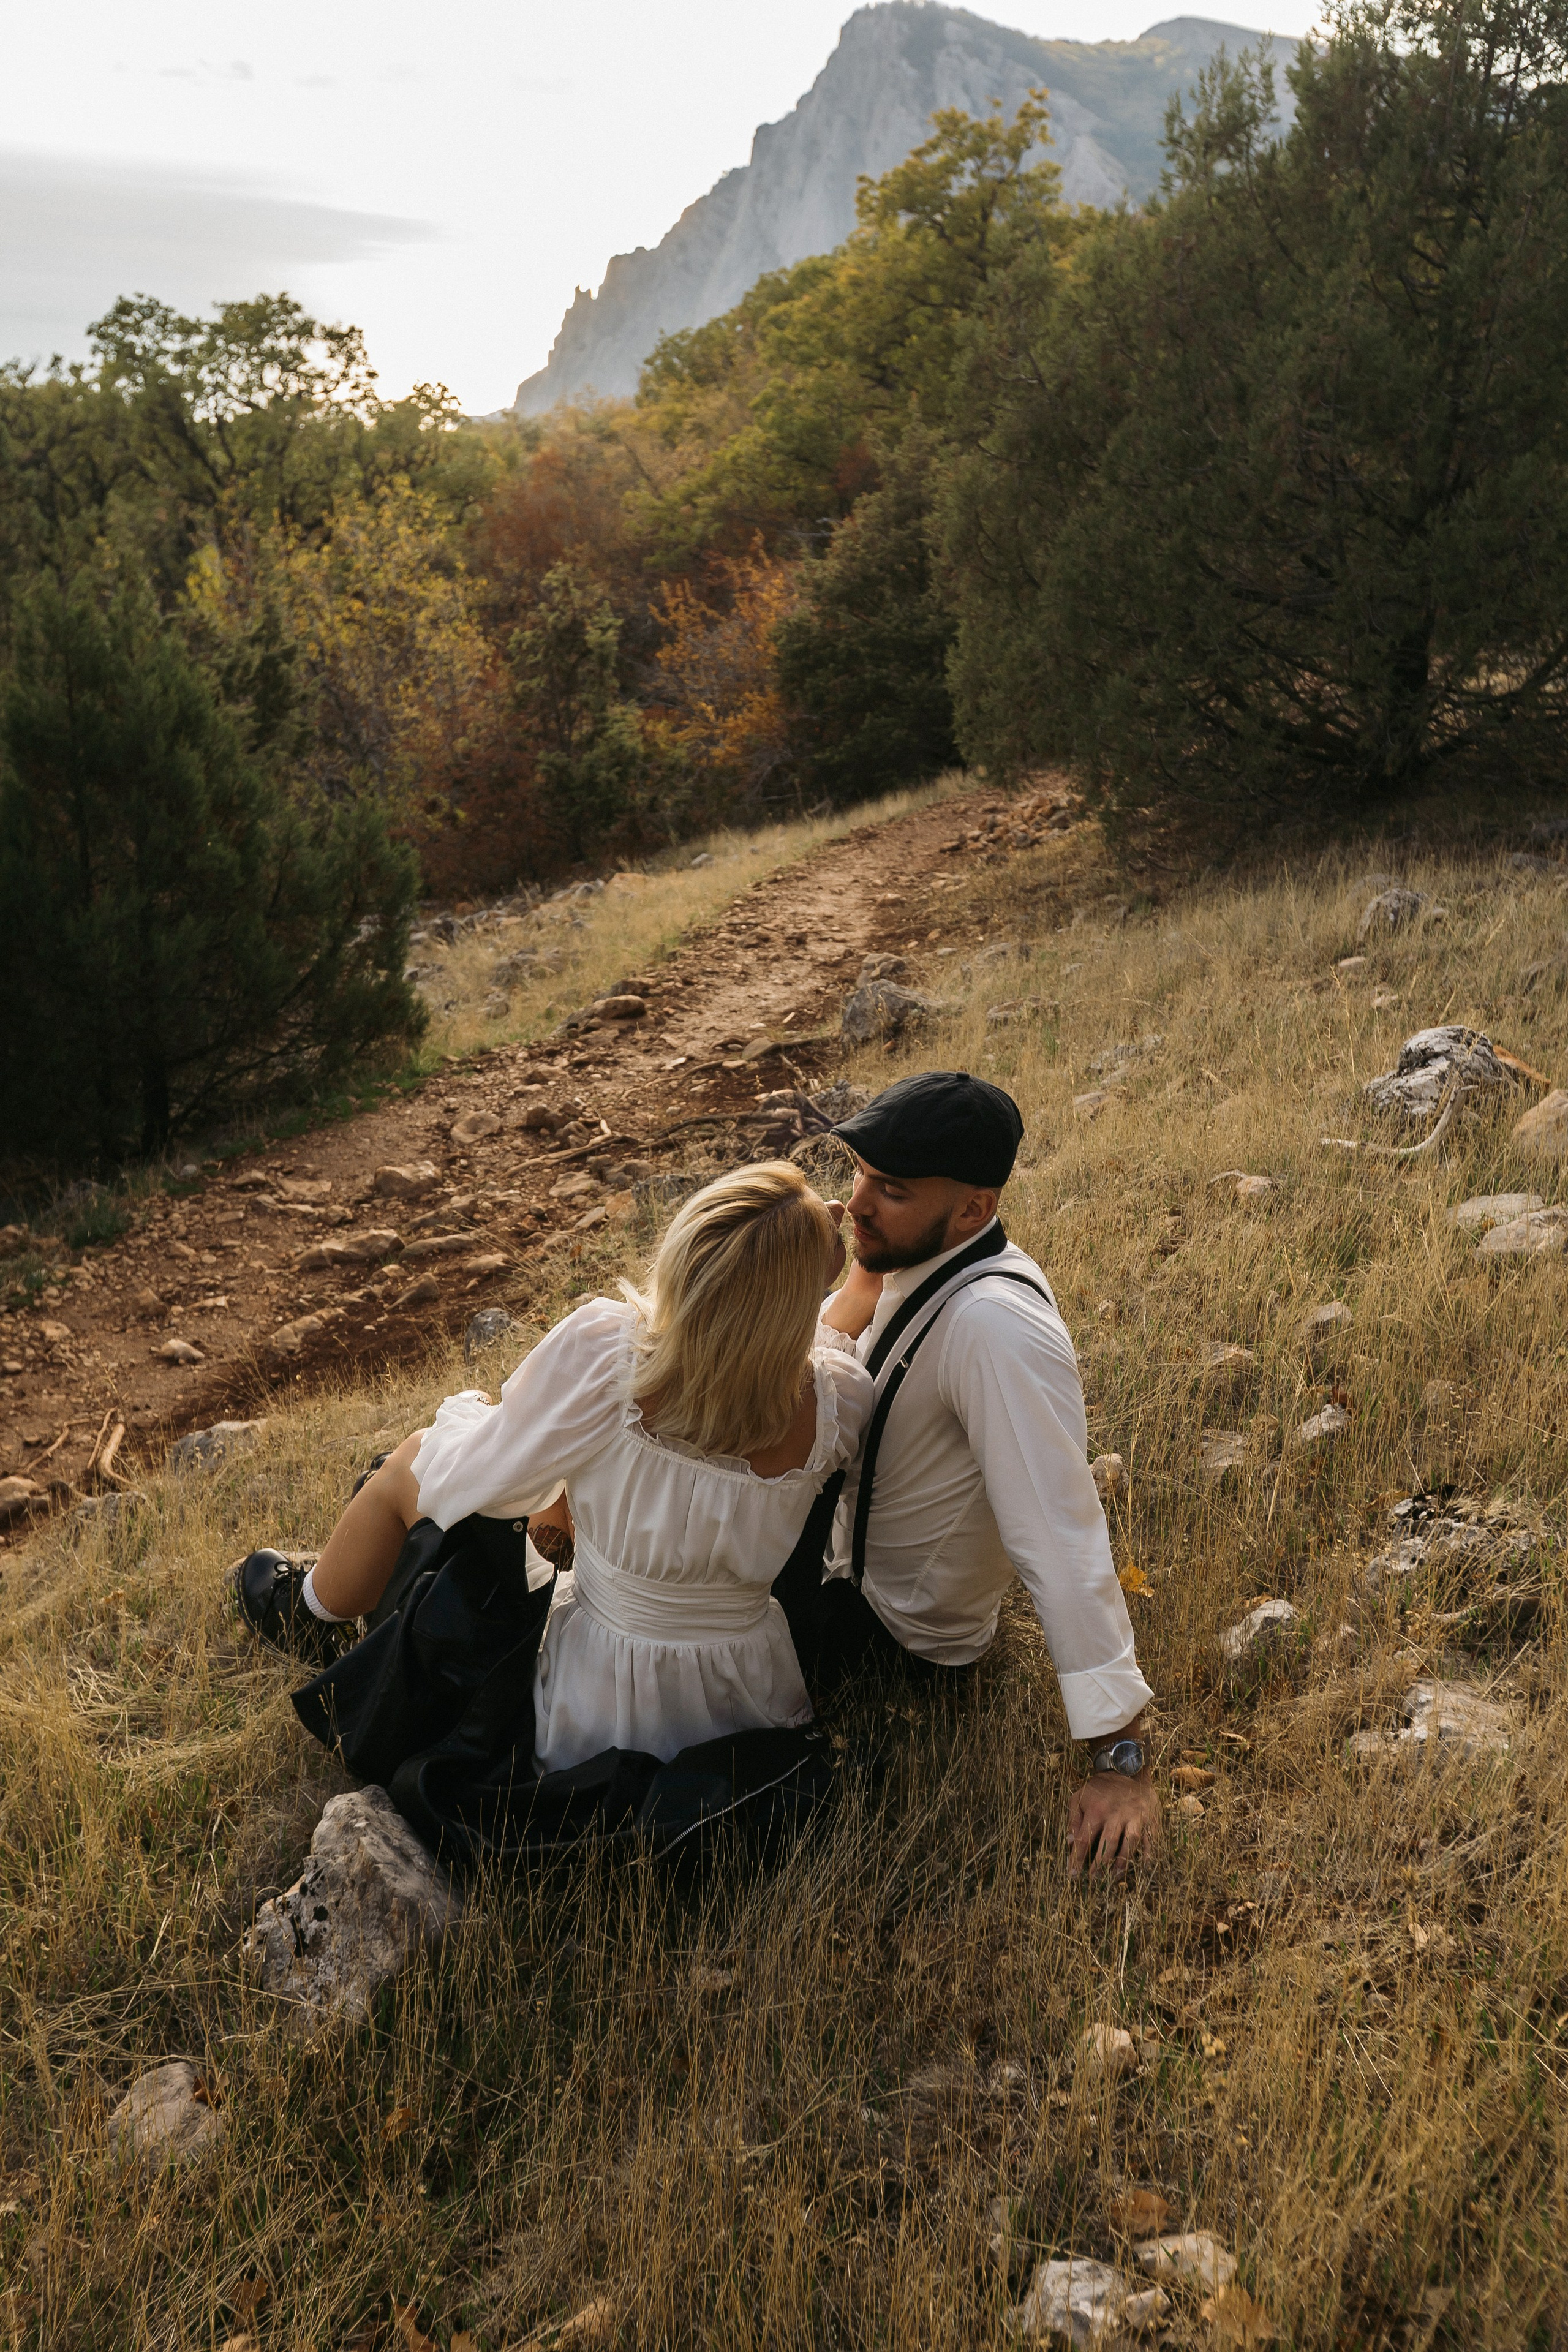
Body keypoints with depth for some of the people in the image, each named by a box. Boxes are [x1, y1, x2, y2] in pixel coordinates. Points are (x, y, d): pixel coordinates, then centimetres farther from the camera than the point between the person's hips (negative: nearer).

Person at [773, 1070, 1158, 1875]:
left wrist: (1119, 1761, -39)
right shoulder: (919, 1260, -9)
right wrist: (862, 1282, -12)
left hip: (896, 1633, -8)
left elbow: (1063, 1542, -39)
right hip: (841, 1532, 8)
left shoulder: (998, 1330, -37)